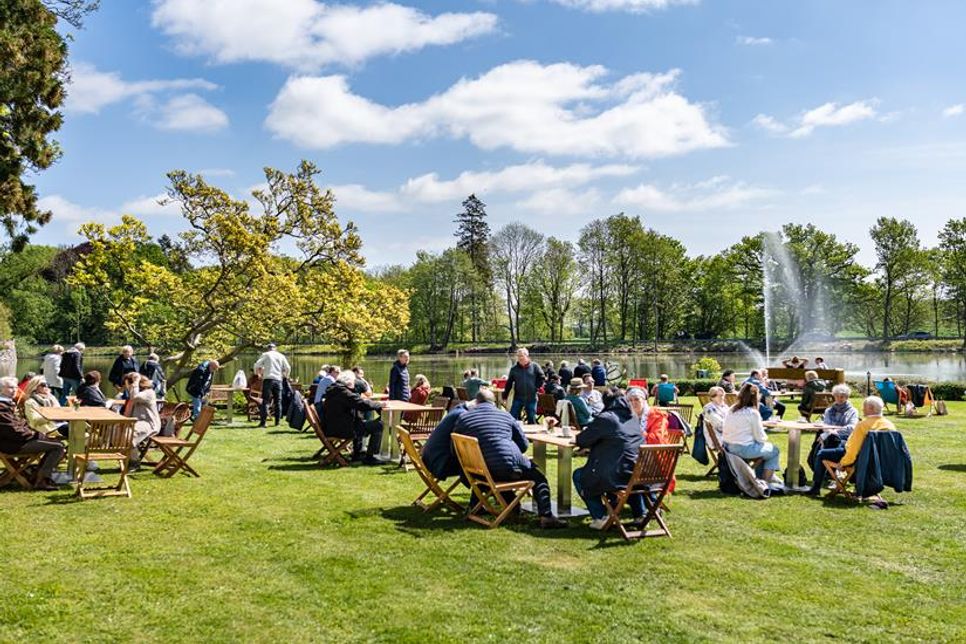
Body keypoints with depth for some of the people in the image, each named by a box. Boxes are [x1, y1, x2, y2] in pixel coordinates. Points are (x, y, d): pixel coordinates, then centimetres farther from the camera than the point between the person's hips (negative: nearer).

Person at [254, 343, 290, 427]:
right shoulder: (281, 356, 13)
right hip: (278, 380, 3)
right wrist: (285, 376, 27)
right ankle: (277, 421, 9)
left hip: (268, 379, -3)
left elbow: (257, 365, -3)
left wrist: (258, 374, 15)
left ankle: (263, 422, -10)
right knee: (278, 401, 9)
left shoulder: (265, 355, 5)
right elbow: (288, 368, 10)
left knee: (265, 401, -4)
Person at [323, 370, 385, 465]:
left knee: (359, 421, 37)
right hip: (342, 429, -10)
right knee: (378, 425, -10)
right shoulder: (343, 392, -18)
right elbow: (362, 404, -23)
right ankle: (369, 458, -3)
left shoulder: (333, 389, 12)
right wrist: (380, 404, -9)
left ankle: (357, 454, 38)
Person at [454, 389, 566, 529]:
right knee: (538, 477, 18)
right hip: (509, 466, -3)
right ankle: (546, 516, 2)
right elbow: (524, 444, 16)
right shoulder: (506, 416, 10)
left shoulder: (463, 419, 9)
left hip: (482, 472, 3)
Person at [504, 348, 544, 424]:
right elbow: (509, 383, 6)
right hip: (518, 398, 1)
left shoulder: (534, 366, -2)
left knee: (531, 418, 9)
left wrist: (537, 387, -3)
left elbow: (541, 378, 5)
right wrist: (505, 396, 5)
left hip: (531, 398, -1)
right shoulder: (514, 368, 2)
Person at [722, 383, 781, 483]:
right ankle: (767, 481, 19)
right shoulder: (753, 413, -16)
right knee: (774, 450, 16)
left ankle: (761, 476, 39)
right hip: (744, 449, -8)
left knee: (764, 447, 31)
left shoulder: (732, 410, 5)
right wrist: (764, 437, 12)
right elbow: (760, 438, -12)